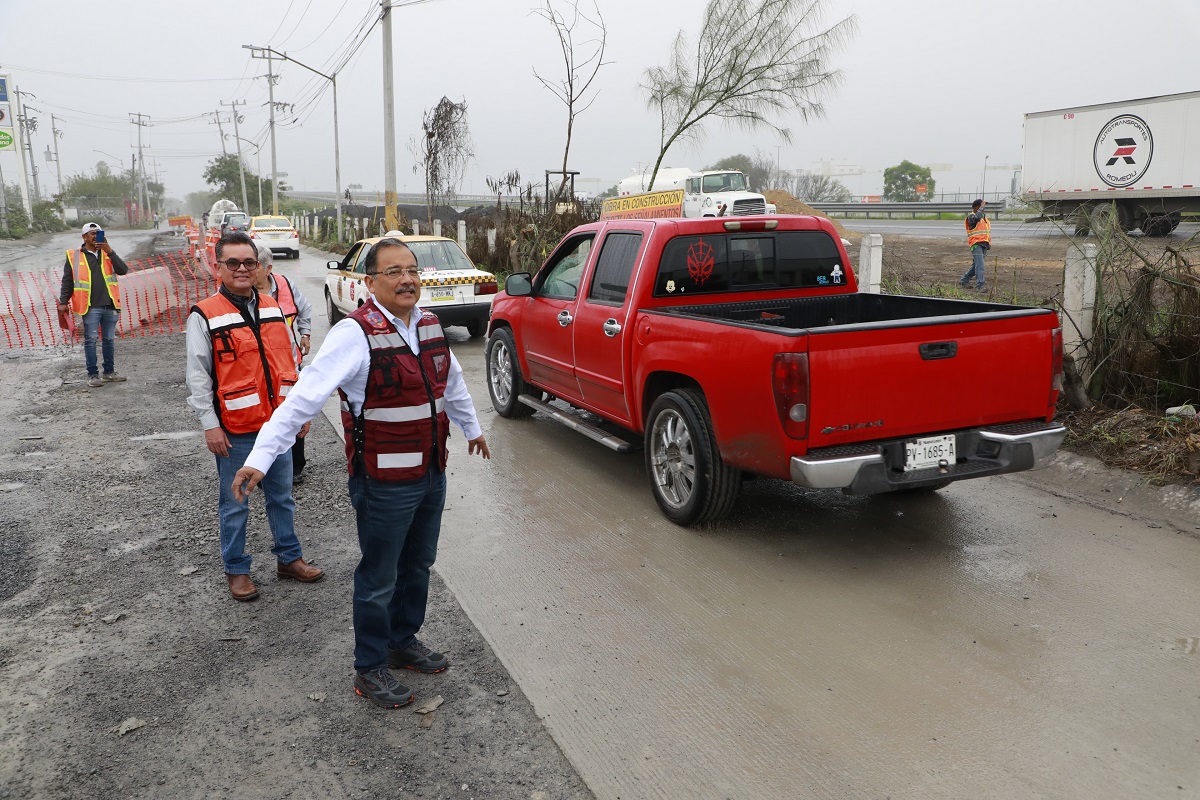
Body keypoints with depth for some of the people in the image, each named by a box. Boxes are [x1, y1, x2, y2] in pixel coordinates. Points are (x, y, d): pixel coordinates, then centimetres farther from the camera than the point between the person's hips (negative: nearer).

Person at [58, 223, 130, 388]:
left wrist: (110, 251, -10)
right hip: (90, 307, -3)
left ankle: (109, 372, 19)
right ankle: (93, 375, 6)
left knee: (109, 340, 10)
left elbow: (123, 270, -3)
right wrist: (63, 302, -1)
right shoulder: (74, 256, 5)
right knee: (91, 340, -1)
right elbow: (67, 281, 6)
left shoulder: (107, 254, 12)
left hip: (110, 306, 3)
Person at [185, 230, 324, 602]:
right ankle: (236, 570, 23)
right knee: (235, 504, 8)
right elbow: (197, 376, -8)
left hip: (277, 423, 5)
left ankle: (289, 558, 30)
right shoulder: (204, 316, -8)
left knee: (282, 496, 16)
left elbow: (288, 363, 15)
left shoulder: (272, 309, 9)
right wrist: (210, 425, -11)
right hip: (235, 430, -5)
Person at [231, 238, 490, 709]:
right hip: (384, 484, -7)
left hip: (432, 475, 7)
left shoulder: (430, 326, 4)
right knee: (379, 580, 9)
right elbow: (304, 398, -24)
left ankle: (404, 643, 43)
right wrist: (261, 457, -30)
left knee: (418, 566, 21)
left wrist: (472, 427, 34)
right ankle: (369, 670, 27)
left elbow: (452, 383, 22)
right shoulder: (355, 334, -19)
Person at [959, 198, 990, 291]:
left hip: (984, 245, 8)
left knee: (976, 265, 11)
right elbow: (977, 217, -32)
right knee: (979, 265, -17)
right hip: (976, 244, -8)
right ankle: (979, 285, -21)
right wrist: (982, 207, -18)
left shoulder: (984, 216, 20)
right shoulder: (971, 216, -6)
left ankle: (964, 280, 22)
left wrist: (989, 243, 21)